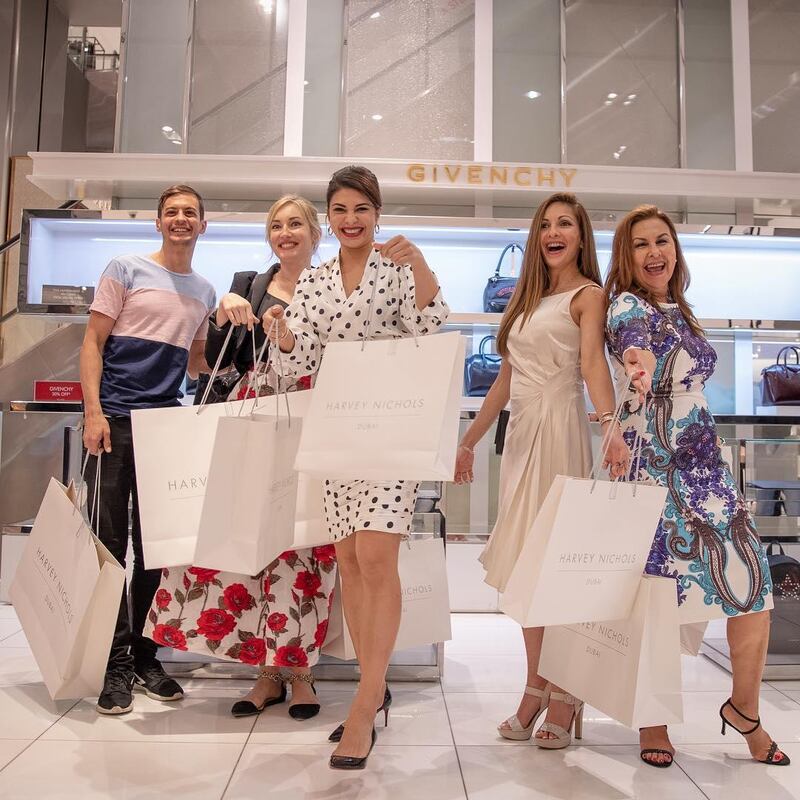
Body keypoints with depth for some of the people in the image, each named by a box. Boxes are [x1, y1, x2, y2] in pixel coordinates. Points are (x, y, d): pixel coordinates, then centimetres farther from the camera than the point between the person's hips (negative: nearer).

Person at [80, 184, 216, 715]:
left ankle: (145, 655, 19)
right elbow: (93, 343, -1)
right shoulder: (126, 270, 3)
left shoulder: (205, 292, 16)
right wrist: (93, 412, -12)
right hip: (115, 421, -4)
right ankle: (116, 662, 9)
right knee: (110, 543, -1)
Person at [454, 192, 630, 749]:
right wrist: (470, 439, 17)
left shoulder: (588, 294, 1)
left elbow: (593, 360, -18)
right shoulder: (529, 299, 20)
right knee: (523, 563, 7)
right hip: (521, 431, 7)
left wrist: (610, 423, -36)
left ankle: (564, 698, 11)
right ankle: (536, 689, 18)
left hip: (560, 430, -7)